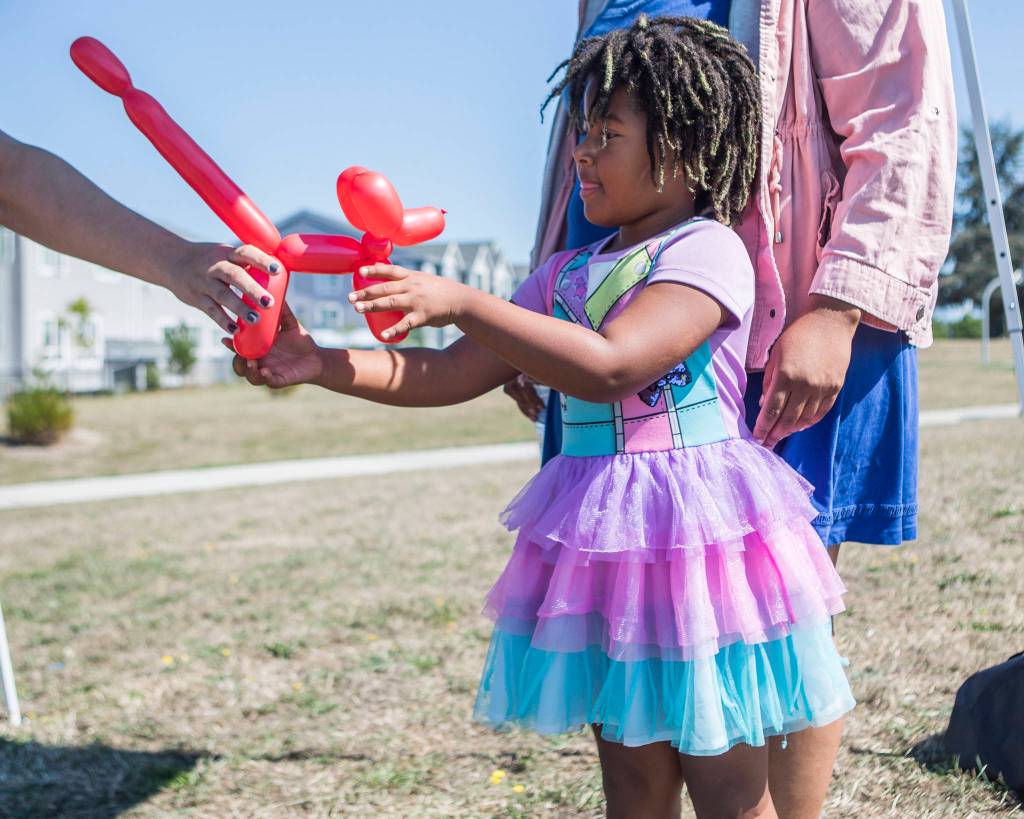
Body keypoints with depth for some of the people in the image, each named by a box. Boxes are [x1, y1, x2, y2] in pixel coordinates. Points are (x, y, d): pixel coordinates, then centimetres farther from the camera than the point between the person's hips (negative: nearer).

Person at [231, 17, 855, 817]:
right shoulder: (567, 273, 11)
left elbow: (610, 367, -26)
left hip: (697, 537, -7)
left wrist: (463, 302, -26)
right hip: (599, 542, 7)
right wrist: (322, 365, -4)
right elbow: (454, 374, 7)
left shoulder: (708, 250, -11)